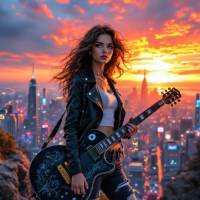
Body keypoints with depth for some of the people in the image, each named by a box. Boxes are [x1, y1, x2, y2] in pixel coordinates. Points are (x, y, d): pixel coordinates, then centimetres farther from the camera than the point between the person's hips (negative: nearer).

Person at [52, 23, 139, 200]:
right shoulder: (81, 80, -7)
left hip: (112, 159, 7)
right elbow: (71, 127, -14)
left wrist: (125, 131, -1)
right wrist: (76, 170, -21)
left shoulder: (109, 83, 14)